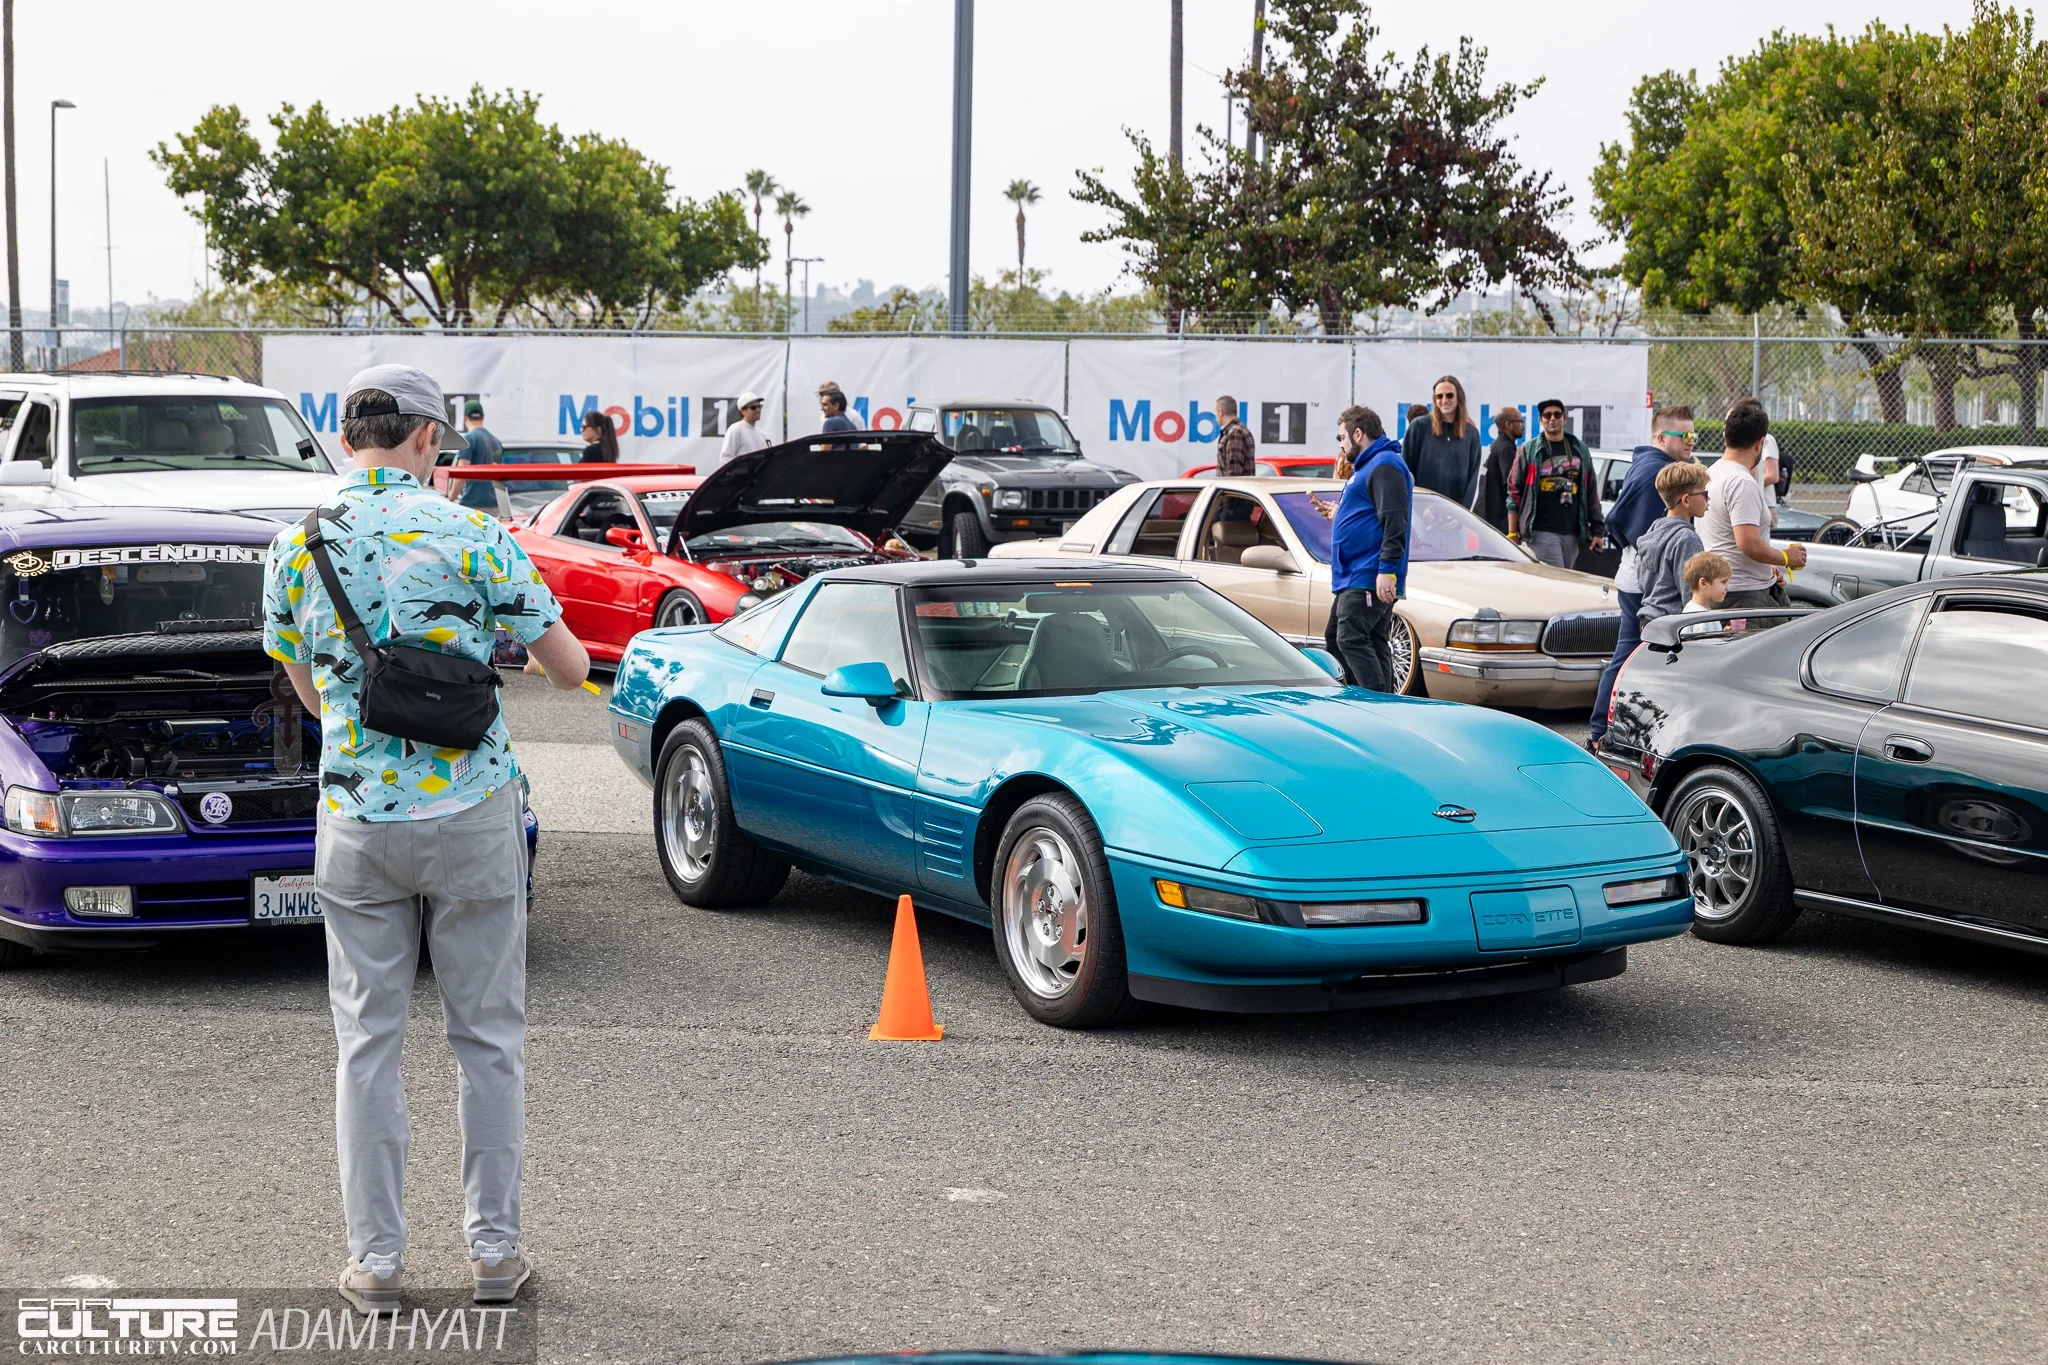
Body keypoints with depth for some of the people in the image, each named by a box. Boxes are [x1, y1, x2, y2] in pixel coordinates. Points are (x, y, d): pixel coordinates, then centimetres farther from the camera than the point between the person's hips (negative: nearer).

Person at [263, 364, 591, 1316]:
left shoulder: (295, 548, 1)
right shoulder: (472, 537, -8)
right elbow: (569, 668, -2)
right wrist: (530, 654, 21)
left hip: (355, 818, 2)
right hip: (473, 811, -2)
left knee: (368, 1041, 9)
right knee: (487, 1037, 10)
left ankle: (375, 1257, 11)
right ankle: (494, 1247, 14)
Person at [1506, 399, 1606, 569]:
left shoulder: (1580, 450, 14)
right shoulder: (1529, 451, 4)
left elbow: (1591, 492, 16)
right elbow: (1514, 492, 3)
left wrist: (1597, 530, 10)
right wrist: (1512, 534, -2)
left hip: (1572, 533, 4)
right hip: (1542, 532, -4)